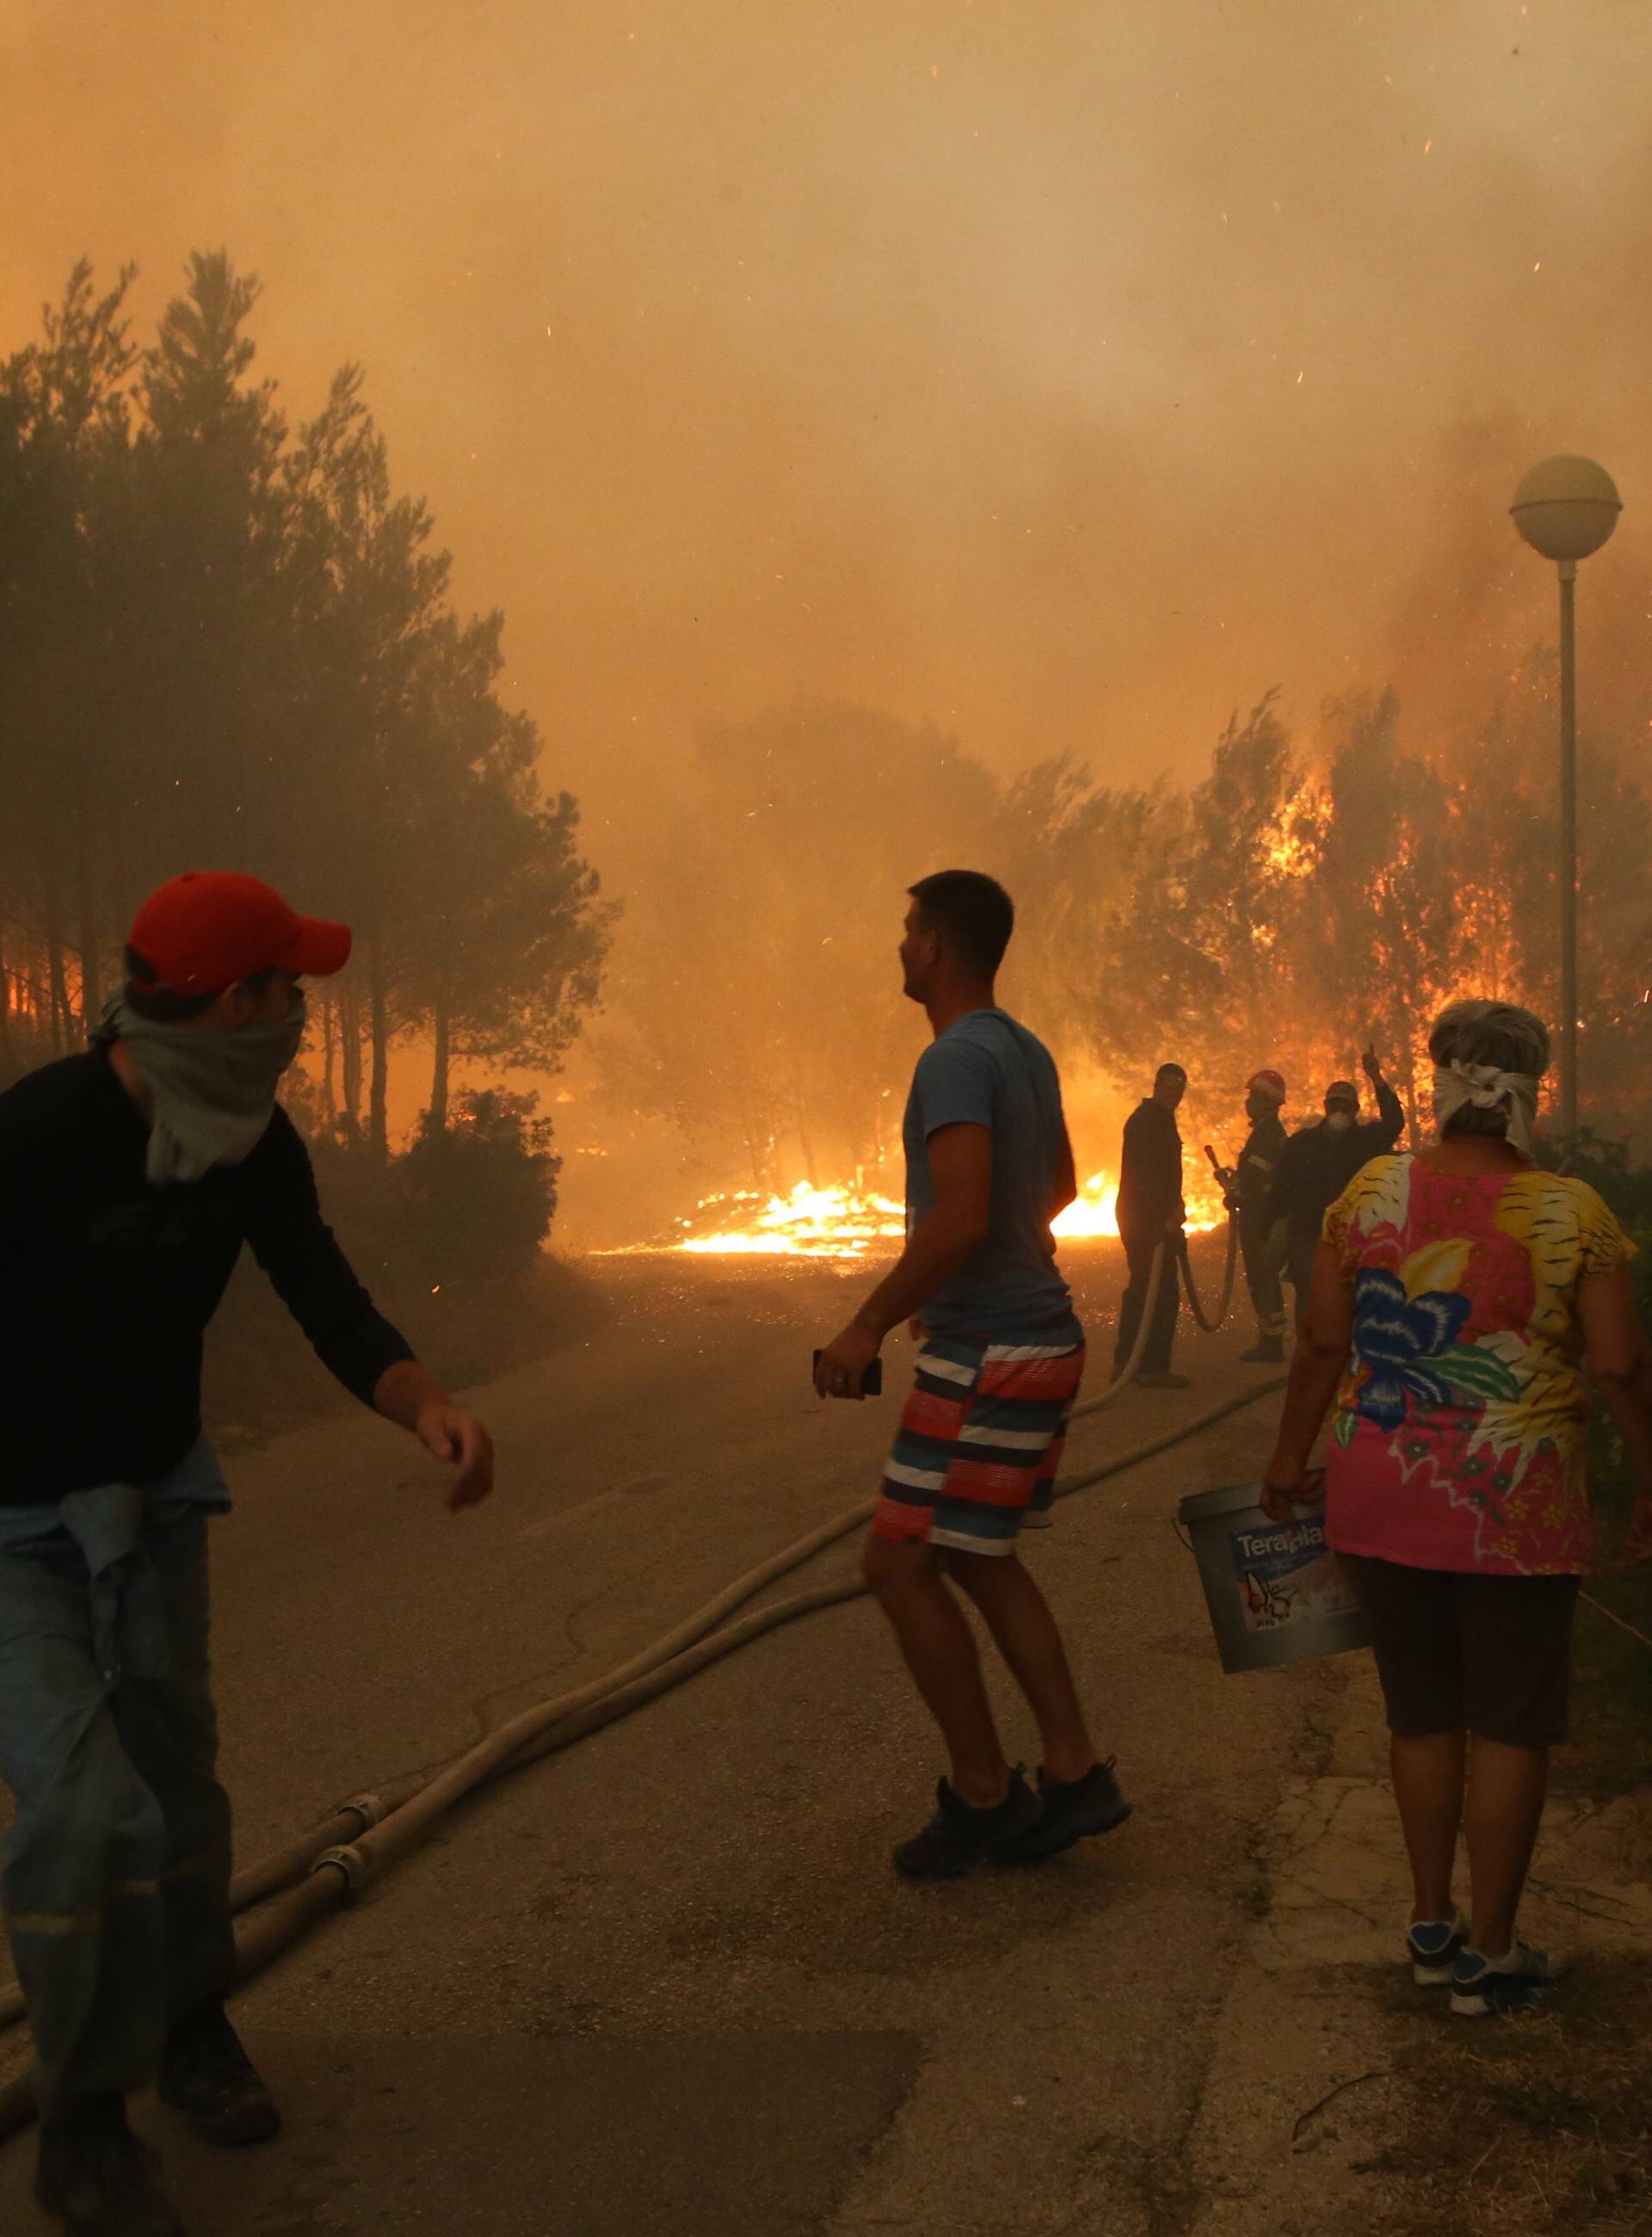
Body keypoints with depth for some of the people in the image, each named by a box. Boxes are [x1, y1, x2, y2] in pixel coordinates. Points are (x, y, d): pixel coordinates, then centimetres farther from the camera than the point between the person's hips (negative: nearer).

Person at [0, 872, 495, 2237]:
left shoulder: (255, 1142, -9)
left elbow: (335, 1314, -10)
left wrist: (431, 1407, -31)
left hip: (154, 1494, 6)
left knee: (174, 1772, 10)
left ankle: (190, 2024, 35)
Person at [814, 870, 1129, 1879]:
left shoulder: (958, 1060, -18)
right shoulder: (1028, 1053, 12)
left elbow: (959, 1219, -28)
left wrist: (870, 1326, -20)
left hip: (987, 1357, -10)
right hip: (1043, 1334, 10)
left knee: (902, 1563, -2)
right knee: (980, 1560, 17)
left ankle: (983, 1794, 6)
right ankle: (1074, 1775, 17)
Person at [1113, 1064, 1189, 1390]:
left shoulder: (1158, 1118, 18)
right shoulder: (1151, 1120, -13)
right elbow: (1148, 1174, -23)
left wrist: (1173, 1210, 14)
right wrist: (1168, 1217, -24)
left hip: (1139, 1217, 11)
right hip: (1151, 1219, -11)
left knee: (1143, 1288, 15)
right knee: (1163, 1292, -10)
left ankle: (1125, 1362, 20)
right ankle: (1153, 1367, -10)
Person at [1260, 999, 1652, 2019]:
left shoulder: (1373, 1194, -2)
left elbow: (1323, 1341, 1)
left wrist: (1292, 1458, 13)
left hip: (1385, 1501, 3)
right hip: (1515, 1511, -3)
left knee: (1423, 1713, 17)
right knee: (1510, 1725, 8)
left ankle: (1432, 1922, 25)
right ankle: (1489, 1952, 14)